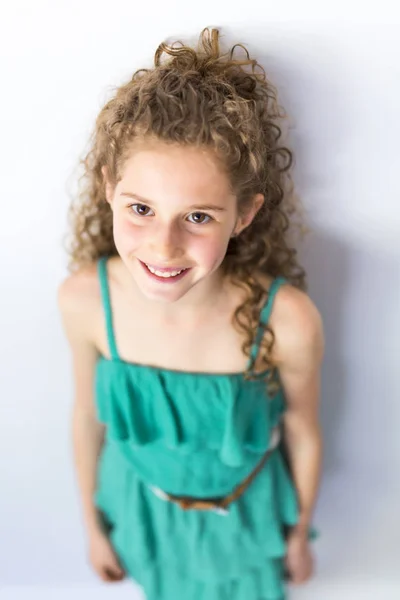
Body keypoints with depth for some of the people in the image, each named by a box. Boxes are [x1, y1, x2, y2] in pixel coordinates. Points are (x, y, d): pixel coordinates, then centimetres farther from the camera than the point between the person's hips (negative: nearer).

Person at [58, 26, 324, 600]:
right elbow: (88, 415, -9)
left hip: (246, 515, -1)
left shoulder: (287, 321, -35)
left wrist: (300, 533, 3)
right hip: (142, 507, 2)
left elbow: (303, 436, -15)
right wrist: (93, 522, 6)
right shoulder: (84, 300, -29)